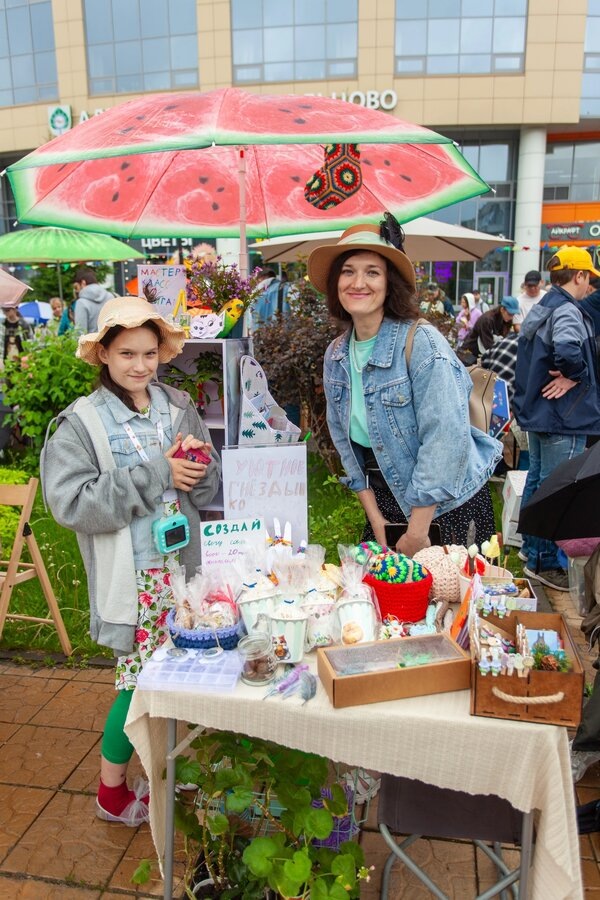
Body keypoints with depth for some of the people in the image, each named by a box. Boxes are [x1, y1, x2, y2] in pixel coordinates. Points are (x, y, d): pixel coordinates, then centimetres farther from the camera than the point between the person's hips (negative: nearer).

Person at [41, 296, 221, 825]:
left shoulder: (178, 407, 5)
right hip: (133, 575, -4)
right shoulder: (82, 423, -6)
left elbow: (209, 488, 9)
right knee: (141, 677, 4)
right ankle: (112, 792, 27)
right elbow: (71, 503, -17)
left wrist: (196, 466, -15)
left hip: (183, 564, 4)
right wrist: (155, 474, -19)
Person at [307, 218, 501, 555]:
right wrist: (374, 515, 1)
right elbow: (345, 438, 6)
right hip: (386, 498, 5)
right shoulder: (336, 354, 0)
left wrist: (417, 530, -21)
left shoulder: (422, 342, -19)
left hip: (448, 501, -5)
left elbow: (445, 438, -23)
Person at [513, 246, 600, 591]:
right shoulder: (567, 310, -18)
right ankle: (543, 562, 8)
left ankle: (530, 547, 33)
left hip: (537, 411, 10)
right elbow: (566, 349, -39)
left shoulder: (541, 308, 12)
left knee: (536, 480, 19)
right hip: (563, 418, -10)